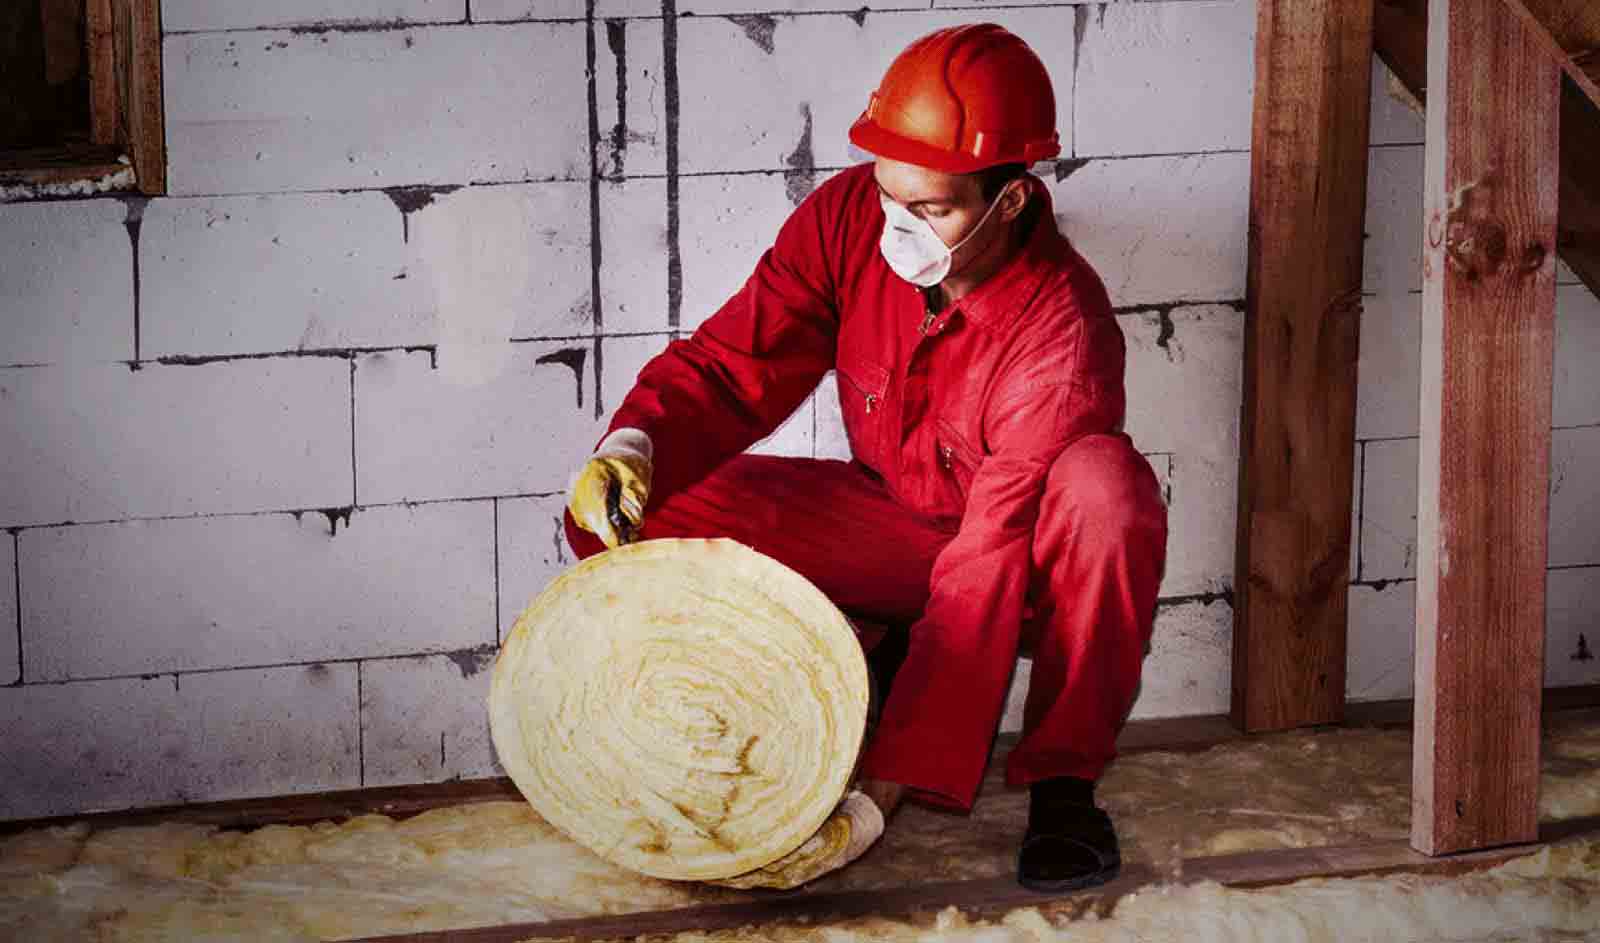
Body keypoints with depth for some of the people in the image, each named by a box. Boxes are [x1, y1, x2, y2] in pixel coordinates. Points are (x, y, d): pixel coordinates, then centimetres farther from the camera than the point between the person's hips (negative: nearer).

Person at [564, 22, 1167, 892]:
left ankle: (1061, 781, -22)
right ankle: (877, 650, 0)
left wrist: (885, 785, -39)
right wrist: (633, 446, -33)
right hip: (887, 522, 4)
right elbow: (729, 364, -8)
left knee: (1105, 484, -41)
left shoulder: (1062, 328, -31)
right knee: (622, 520, -16)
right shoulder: (848, 219, -16)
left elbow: (991, 568, -34)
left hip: (1031, 553, -4)